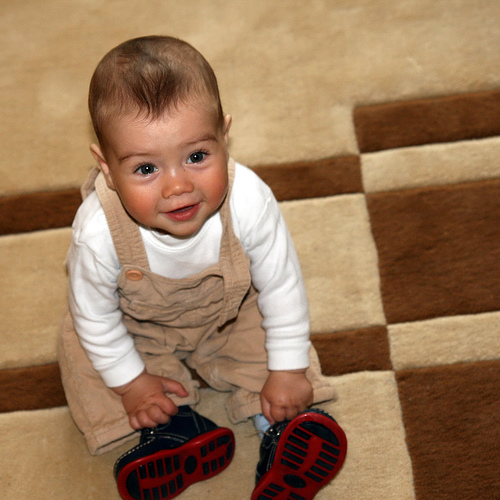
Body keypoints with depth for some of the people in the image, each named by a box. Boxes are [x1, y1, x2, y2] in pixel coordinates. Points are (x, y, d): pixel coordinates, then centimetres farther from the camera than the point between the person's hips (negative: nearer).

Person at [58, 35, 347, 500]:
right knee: (80, 345, -12)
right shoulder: (98, 232, -41)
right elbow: (94, 315, -19)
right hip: (140, 328, 0)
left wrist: (288, 369, -12)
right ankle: (172, 428, -10)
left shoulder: (249, 201, -39)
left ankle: (280, 425, 1)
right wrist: (130, 381, -8)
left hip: (231, 314, 0)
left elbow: (282, 286, -20)